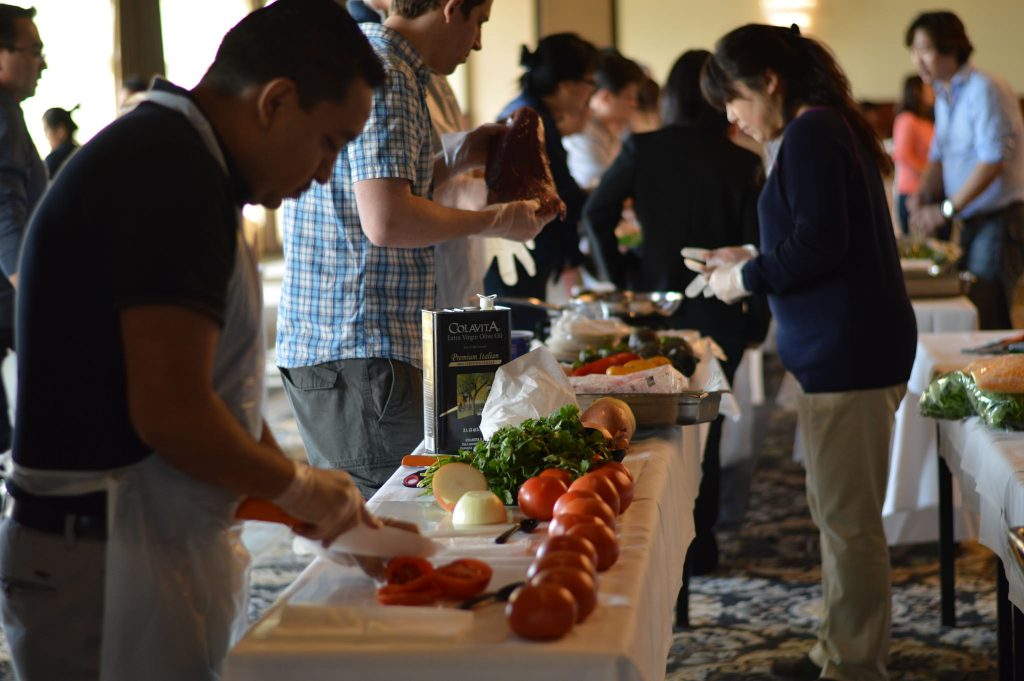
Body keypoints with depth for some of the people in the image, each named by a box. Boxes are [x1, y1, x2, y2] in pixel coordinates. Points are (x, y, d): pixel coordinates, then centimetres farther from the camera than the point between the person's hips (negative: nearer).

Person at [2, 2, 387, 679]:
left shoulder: (165, 154, 15)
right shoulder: (174, 174, -19)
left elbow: (213, 383, 19)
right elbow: (172, 414, -24)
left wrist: (308, 493, 15)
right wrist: (298, 486, -8)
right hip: (107, 567, -10)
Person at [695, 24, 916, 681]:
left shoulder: (810, 134, -12)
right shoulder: (831, 127, 18)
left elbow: (819, 244, -20)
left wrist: (747, 277, -7)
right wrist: (751, 260, 19)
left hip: (846, 349, -11)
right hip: (847, 347, 11)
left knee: (848, 519, -3)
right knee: (838, 509, 17)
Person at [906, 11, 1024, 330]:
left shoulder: (984, 90, -15)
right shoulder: (944, 97, 13)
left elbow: (993, 161, -22)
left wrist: (946, 209, -22)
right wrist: (923, 194, -1)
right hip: (972, 220, 9)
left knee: (986, 319, -12)